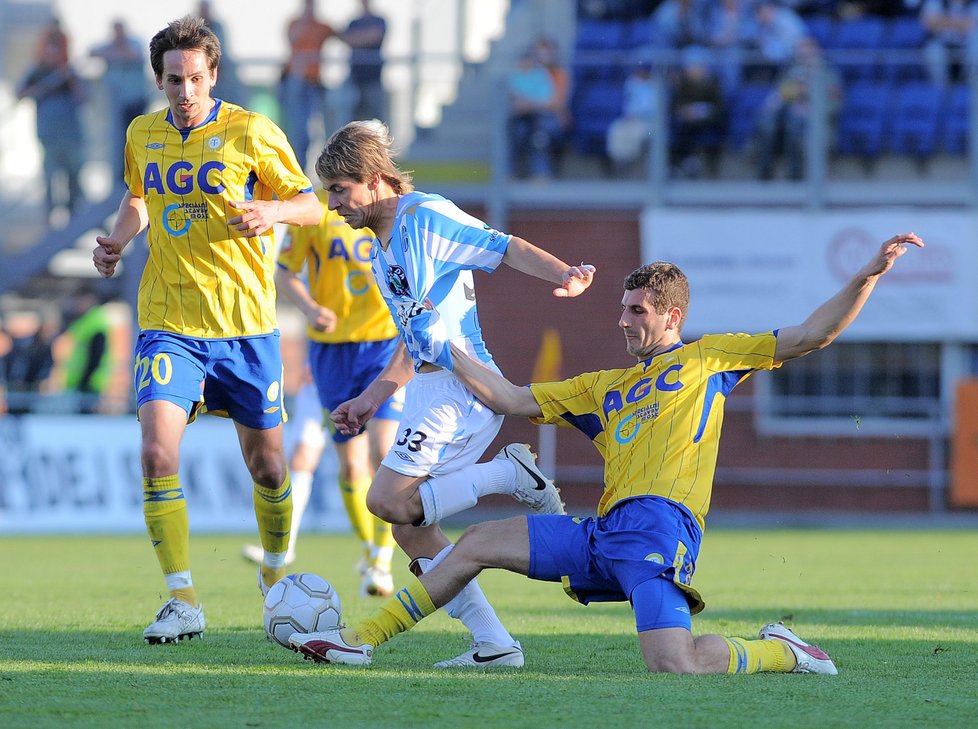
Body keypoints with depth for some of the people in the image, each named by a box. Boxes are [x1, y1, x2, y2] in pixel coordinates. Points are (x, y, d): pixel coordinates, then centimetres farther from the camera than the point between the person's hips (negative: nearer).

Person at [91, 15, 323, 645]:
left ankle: (277, 570, 37)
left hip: (245, 325, -2)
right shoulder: (142, 135, 5)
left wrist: (270, 211, -21)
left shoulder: (252, 133, -7)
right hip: (168, 325, 2)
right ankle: (183, 602, -10)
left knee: (266, 465, 9)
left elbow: (312, 205, 0)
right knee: (157, 454, -17)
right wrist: (117, 240, 5)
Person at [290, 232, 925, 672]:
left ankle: (777, 653, 2)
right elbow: (512, 400, 26)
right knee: (479, 543, 4)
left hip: (660, 525, -7)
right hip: (604, 532, 7)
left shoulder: (708, 358, 13)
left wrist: (869, 276, -3)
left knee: (675, 666, -27)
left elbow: (811, 336, 9)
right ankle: (361, 641, 11)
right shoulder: (604, 388, 29)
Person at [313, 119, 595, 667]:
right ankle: (493, 644, 6)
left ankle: (512, 477, -8)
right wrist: (370, 399, 28)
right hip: (434, 386, 10)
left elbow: (506, 247, -18)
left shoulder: (427, 218, -9)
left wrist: (565, 273, -34)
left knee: (390, 502, -15)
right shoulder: (381, 247, 18)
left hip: (461, 385, -10)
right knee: (411, 522, 6)